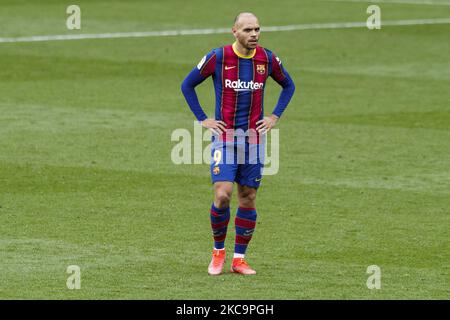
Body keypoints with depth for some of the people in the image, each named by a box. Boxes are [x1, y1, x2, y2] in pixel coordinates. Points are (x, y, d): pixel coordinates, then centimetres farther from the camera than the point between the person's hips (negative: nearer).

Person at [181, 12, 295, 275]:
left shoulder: (268, 59, 0)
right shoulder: (218, 57, -8)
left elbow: (288, 85, 19)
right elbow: (188, 85, 4)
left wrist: (275, 116, 7)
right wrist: (203, 119, -2)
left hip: (254, 139, 3)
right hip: (224, 137, -3)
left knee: (248, 199, 4)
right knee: (223, 195, -14)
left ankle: (239, 259, 13)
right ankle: (218, 252, 6)